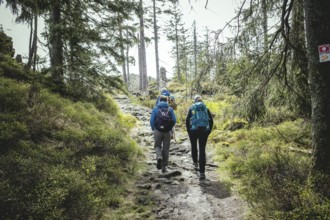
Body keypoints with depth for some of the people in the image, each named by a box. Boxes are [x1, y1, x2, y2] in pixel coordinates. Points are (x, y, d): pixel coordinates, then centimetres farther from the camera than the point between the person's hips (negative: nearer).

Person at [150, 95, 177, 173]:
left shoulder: (155, 109, 4)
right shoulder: (170, 109, 6)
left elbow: (152, 120, -2)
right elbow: (174, 120, 0)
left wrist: (153, 129, 16)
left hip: (158, 131, -1)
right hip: (167, 131, 1)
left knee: (157, 146, 16)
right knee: (166, 149, 10)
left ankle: (159, 157, -14)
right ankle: (164, 166, 13)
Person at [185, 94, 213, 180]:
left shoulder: (191, 108, 6)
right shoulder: (206, 108, 12)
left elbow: (187, 120, -3)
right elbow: (211, 121, 5)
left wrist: (188, 131, 5)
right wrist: (209, 131, 12)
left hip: (193, 130, -1)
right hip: (204, 131, 1)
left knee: (194, 147, 25)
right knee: (202, 150, 2)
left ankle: (195, 162, 39)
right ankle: (202, 172, -4)